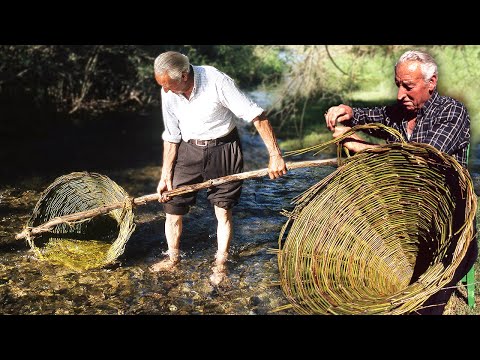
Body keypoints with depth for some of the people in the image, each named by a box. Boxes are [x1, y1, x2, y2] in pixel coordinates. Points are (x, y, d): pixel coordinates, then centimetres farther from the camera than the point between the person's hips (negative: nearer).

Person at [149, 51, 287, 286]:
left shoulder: (216, 81, -25)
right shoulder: (168, 93, -8)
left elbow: (256, 116, -23)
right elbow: (171, 137, 3)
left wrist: (275, 155, -26)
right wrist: (165, 175, 3)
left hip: (223, 151, -4)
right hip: (189, 151, 4)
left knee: (223, 210, 4)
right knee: (172, 205, 3)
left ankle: (220, 264, 23)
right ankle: (173, 258, 26)